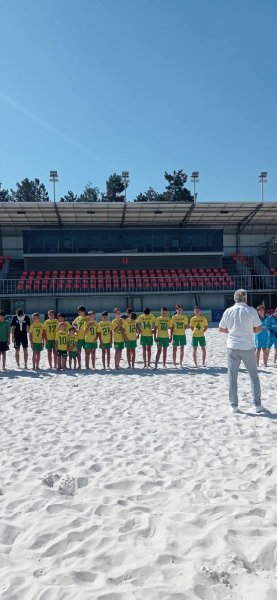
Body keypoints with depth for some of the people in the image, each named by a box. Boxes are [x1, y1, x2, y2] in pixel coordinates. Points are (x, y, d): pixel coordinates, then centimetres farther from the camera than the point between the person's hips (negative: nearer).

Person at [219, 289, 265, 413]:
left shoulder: (228, 311, 0)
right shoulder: (251, 310, -5)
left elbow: (221, 329, 6)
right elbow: (259, 329, -2)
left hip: (233, 347, 1)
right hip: (248, 347, -1)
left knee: (232, 377, 8)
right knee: (254, 376, 13)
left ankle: (234, 406, 9)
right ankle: (257, 404, 13)